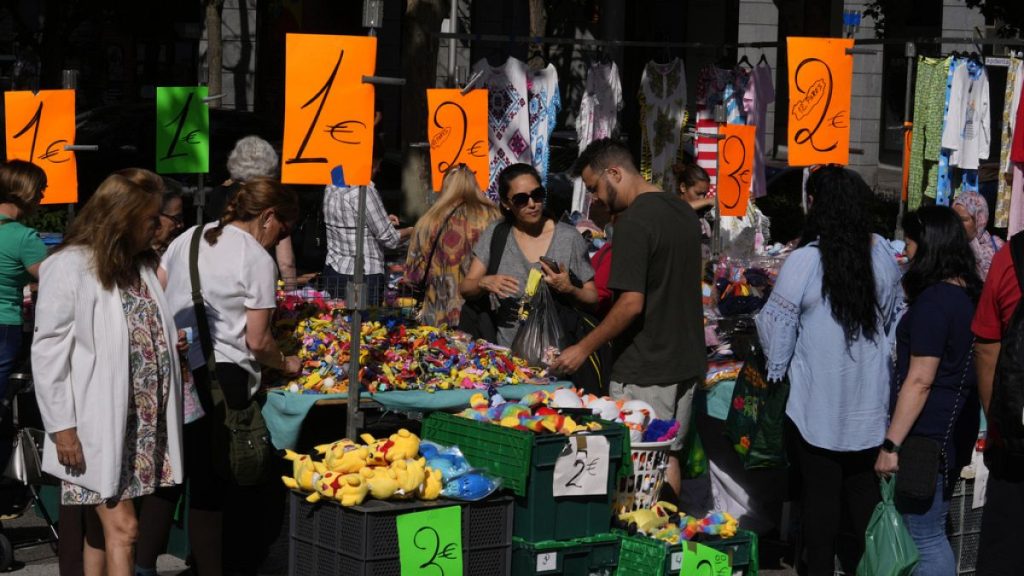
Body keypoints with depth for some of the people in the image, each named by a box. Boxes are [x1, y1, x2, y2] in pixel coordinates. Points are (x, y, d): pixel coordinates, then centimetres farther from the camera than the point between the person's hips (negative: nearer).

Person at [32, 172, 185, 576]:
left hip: (141, 425, 7)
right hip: (99, 426, -7)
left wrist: (173, 341, 6)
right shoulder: (69, 267, -11)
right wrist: (62, 428, -15)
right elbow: (48, 353, -12)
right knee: (122, 528, -9)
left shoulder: (141, 265, 13)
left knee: (101, 527, 12)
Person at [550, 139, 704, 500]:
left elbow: (632, 303, -23)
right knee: (668, 456, 16)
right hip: (685, 361, 9)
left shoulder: (633, 222, -19)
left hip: (643, 370, -9)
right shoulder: (683, 211, 9)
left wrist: (583, 349, -15)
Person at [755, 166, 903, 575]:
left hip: (820, 401, -4)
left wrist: (777, 369, 6)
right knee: (864, 488, 15)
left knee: (821, 494, 6)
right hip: (870, 402, 4)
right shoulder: (882, 253, -2)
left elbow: (777, 323, -10)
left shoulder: (805, 260, -17)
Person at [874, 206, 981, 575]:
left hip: (927, 435, -9)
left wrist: (891, 444, -18)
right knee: (935, 528, 17)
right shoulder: (970, 293, 8)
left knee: (926, 536, -3)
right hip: (957, 430, 9)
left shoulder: (933, 300, -19)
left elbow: (919, 382, -21)